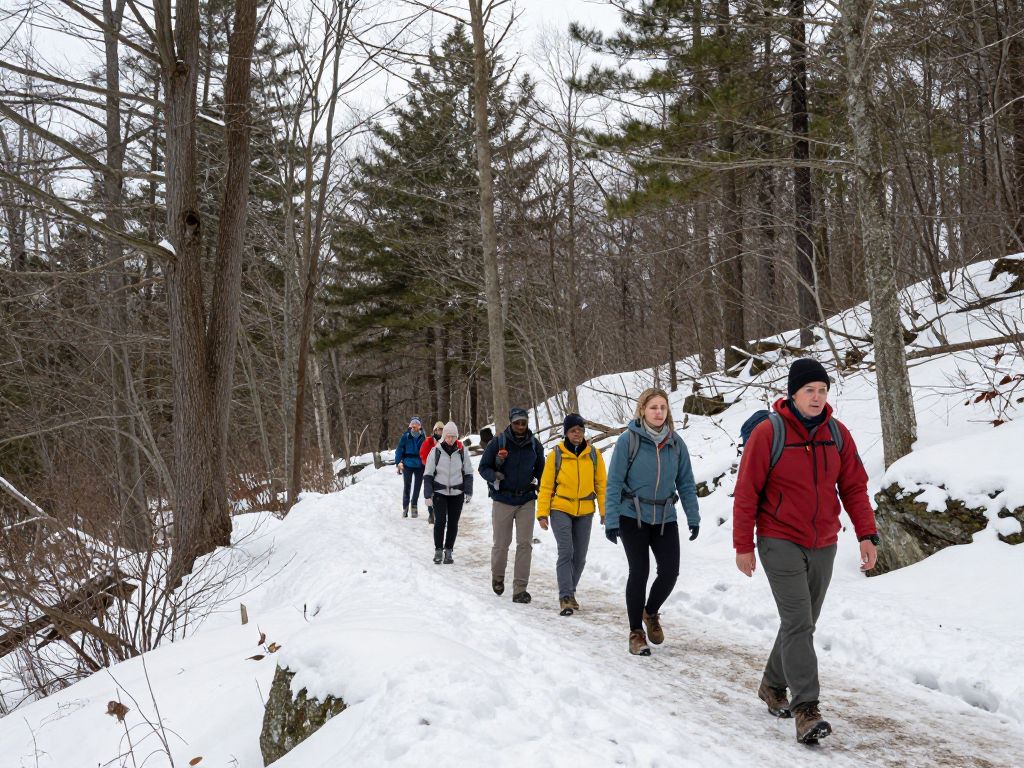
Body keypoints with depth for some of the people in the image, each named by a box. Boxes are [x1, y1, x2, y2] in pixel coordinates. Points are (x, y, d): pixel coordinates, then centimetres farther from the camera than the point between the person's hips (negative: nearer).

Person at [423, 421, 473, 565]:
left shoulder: (462, 452, 0)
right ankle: (438, 551, 6)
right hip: (439, 493, -2)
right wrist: (428, 495, -5)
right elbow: (428, 475, 0)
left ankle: (448, 551, 17)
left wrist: (468, 492, 2)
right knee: (440, 521, -8)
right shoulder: (436, 451, -4)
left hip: (457, 493, 2)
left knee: (453, 523, 5)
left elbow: (468, 473, 9)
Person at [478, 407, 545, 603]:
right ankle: (497, 576, 34)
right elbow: (483, 467, 1)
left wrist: (537, 481, 1)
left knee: (525, 544, -4)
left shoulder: (535, 445, 4)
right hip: (503, 500, -2)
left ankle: (520, 589, 0)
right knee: (501, 543, 6)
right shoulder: (498, 443, -5)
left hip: (527, 501, 2)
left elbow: (540, 469, 18)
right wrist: (494, 476, -18)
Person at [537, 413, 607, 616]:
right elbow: (546, 486, -1)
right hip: (560, 510, -3)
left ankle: (570, 592, 27)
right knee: (566, 552, -14)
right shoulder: (556, 454, -4)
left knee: (580, 556, 10)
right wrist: (542, 513, -6)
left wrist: (605, 511, 1)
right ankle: (565, 597, -12)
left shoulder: (594, 454, 2)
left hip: (585, 512, 3)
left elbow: (601, 485, 6)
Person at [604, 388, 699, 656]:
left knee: (670, 571, -2)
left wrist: (693, 517, 1)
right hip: (633, 517, -3)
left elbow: (686, 483, 6)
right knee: (639, 572, -2)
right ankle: (636, 632, 15)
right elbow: (614, 483, -9)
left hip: (665, 518, 3)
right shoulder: (628, 440, -10)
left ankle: (651, 612, 29)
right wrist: (611, 520, -13)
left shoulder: (676, 442, 1)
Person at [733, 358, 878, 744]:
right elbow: (746, 491, -10)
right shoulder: (768, 433, -12)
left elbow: (854, 486, 6)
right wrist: (743, 545, -9)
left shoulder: (837, 433, 2)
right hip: (781, 544, -5)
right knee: (798, 623, -12)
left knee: (803, 623, 15)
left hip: (823, 546, 5)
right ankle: (805, 709, -10)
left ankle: (773, 685, 33)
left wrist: (867, 534, -3)